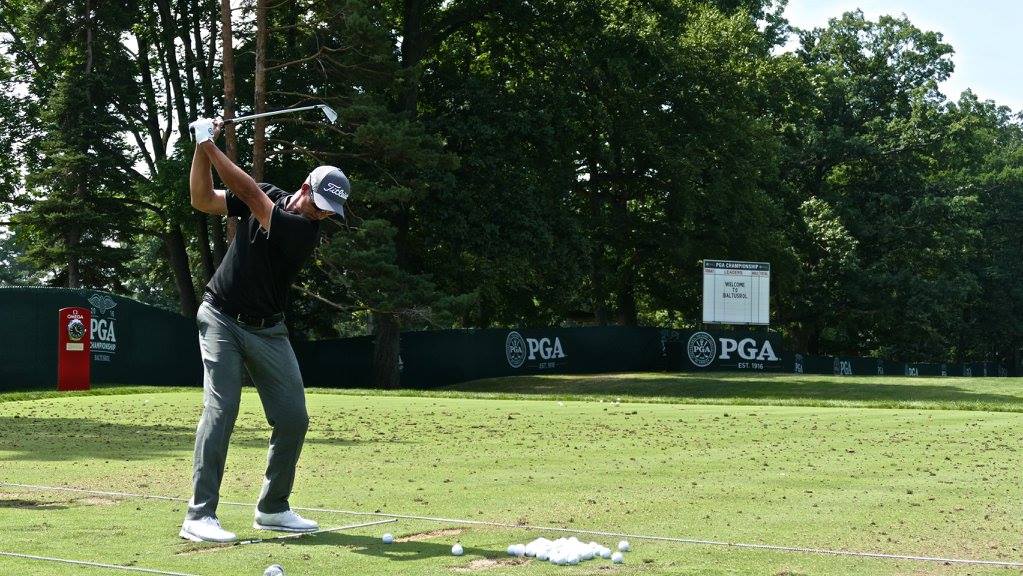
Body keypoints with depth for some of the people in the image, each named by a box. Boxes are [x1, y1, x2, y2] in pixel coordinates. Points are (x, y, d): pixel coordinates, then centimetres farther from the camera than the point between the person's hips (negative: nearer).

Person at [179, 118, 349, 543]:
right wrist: (201, 148, -16)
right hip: (221, 318, -1)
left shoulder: (307, 231, -13)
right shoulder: (268, 196, -3)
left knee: (293, 418, 0)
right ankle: (199, 515, -16)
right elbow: (202, 200, -3)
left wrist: (211, 146, -20)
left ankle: (273, 509, 18)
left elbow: (249, 193, -21)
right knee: (220, 408, -15)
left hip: (267, 330, 1)